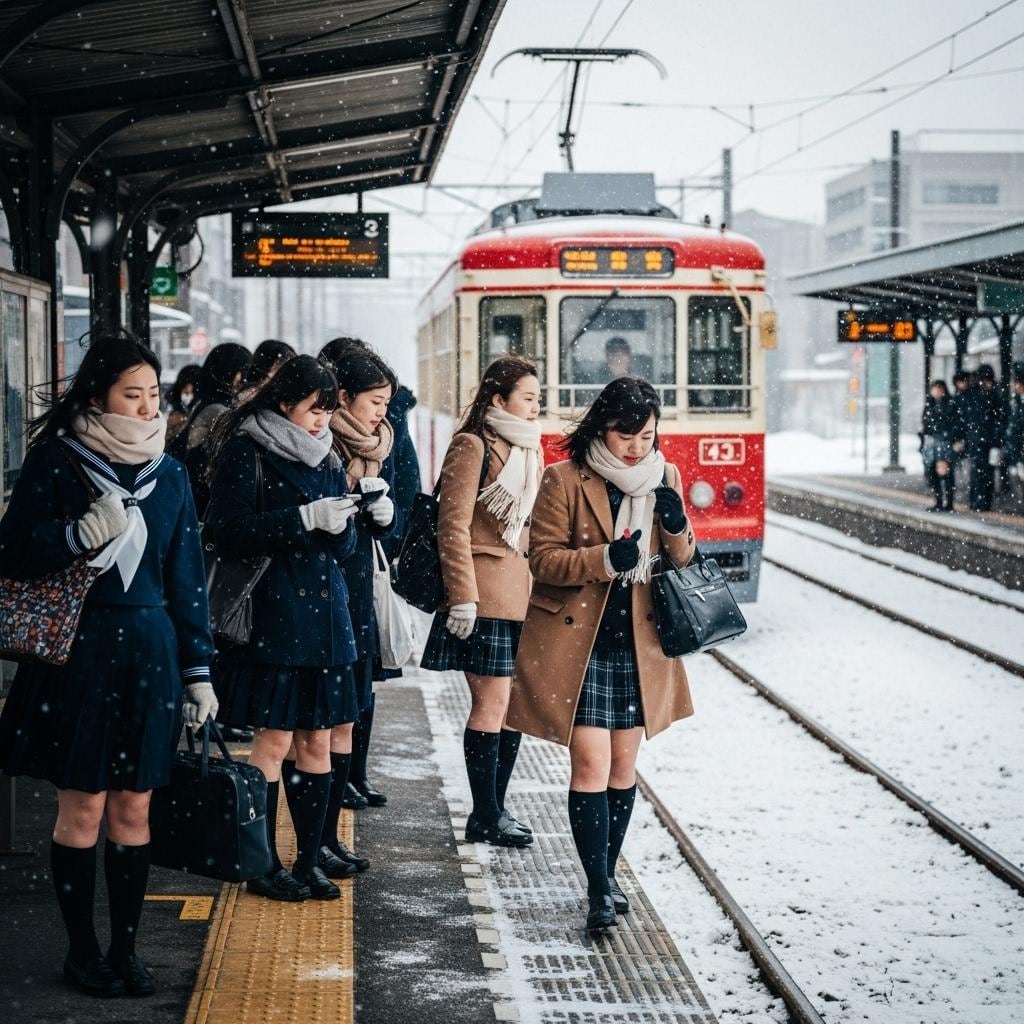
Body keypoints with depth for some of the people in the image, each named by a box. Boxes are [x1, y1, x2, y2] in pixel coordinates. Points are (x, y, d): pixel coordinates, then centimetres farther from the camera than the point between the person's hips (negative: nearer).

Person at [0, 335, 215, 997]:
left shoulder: (169, 472, 7)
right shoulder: (55, 461, -5)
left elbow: (187, 577, 11)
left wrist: (198, 669, 9)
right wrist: (84, 533, -23)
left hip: (149, 652, 4)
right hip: (78, 651, -4)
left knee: (133, 808, 7)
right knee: (83, 808, 2)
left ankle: (126, 949, 16)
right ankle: (82, 951, 14)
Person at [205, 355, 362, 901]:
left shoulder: (326, 457, 15)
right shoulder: (246, 451, -5)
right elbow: (231, 532, -14)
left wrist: (341, 523, -7)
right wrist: (306, 518, -19)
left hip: (323, 612, 6)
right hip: (272, 612, -6)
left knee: (317, 740, 7)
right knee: (275, 738, -3)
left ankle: (310, 858, 15)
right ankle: (265, 865, 6)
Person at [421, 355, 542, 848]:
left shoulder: (529, 451, 17)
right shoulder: (473, 447, -8)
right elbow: (453, 526, -12)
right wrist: (463, 597, -17)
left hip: (524, 594, 8)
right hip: (487, 593, -8)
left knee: (515, 701, 9)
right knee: (492, 700, -6)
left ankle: (494, 807, 18)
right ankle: (485, 817, 1)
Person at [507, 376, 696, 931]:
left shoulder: (665, 479, 5)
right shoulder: (565, 480, -8)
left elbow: (682, 562, 8)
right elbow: (543, 558, -11)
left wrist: (677, 529, -14)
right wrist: (605, 560, -25)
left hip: (638, 644, 4)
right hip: (576, 645, -4)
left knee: (624, 766, 11)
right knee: (591, 765, -10)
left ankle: (607, 874, 25)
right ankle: (598, 888, -6)